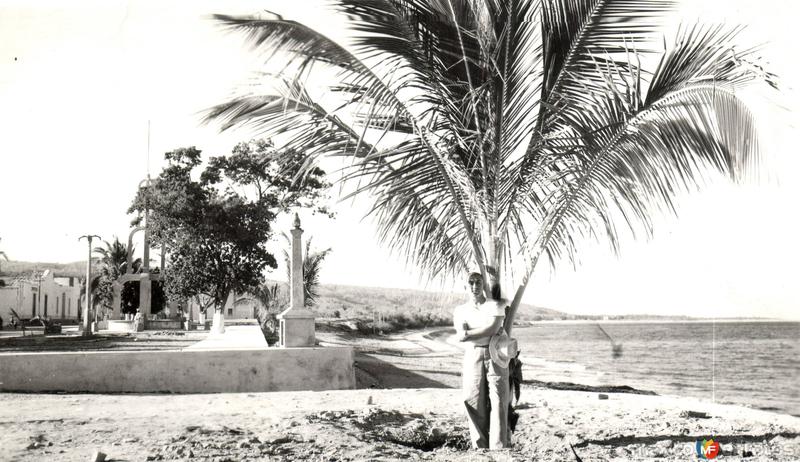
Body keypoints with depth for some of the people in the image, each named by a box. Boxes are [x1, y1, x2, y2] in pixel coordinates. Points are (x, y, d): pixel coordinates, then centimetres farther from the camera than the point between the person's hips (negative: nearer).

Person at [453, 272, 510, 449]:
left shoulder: (496, 305, 7)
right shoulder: (460, 310, 11)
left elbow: (493, 329, -11)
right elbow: (461, 336, -5)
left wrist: (468, 333, -5)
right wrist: (486, 331, -7)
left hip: (496, 356, -1)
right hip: (472, 357, 2)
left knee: (498, 402, -8)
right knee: (475, 404, -2)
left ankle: (498, 449, -9)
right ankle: (480, 448, 3)